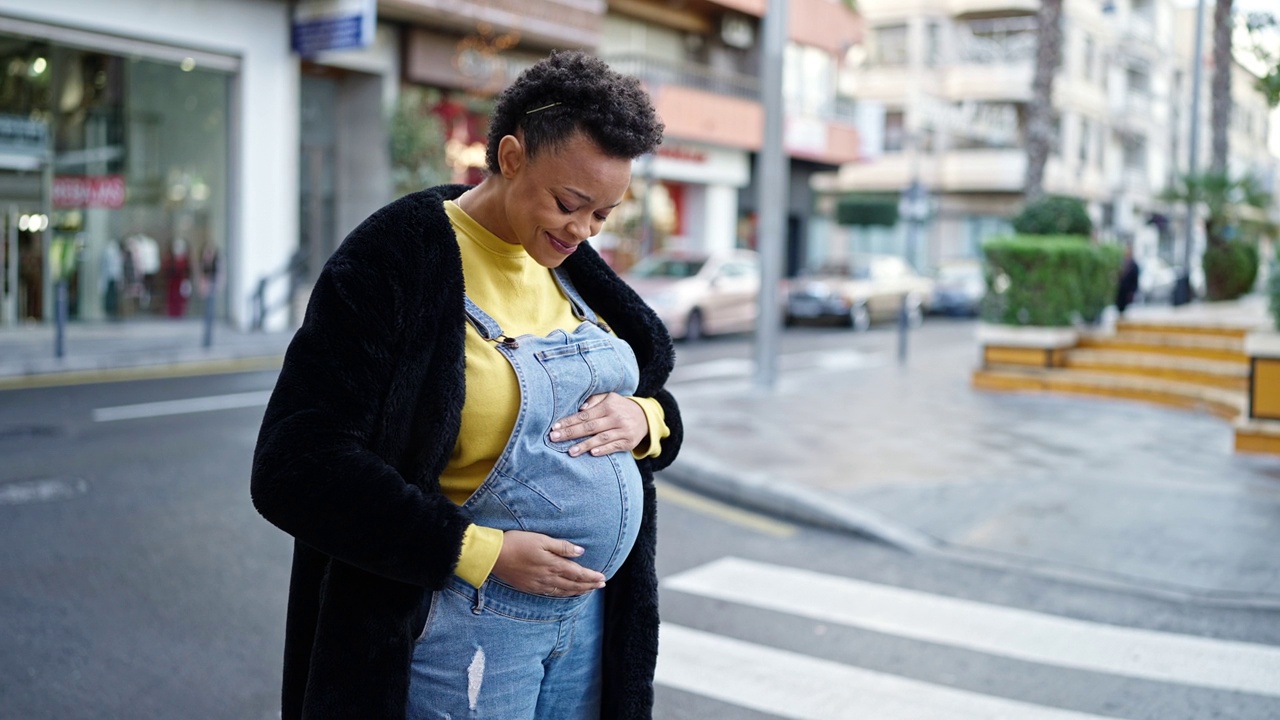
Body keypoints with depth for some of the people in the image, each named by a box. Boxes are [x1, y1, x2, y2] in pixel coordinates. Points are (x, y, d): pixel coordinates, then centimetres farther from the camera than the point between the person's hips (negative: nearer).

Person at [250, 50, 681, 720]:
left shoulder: (571, 268, 5)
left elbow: (661, 404, 14)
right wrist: (484, 552, -22)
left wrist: (644, 420, -10)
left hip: (592, 613, 6)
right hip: (467, 631, -6)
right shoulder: (397, 262, -15)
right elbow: (298, 469, -20)